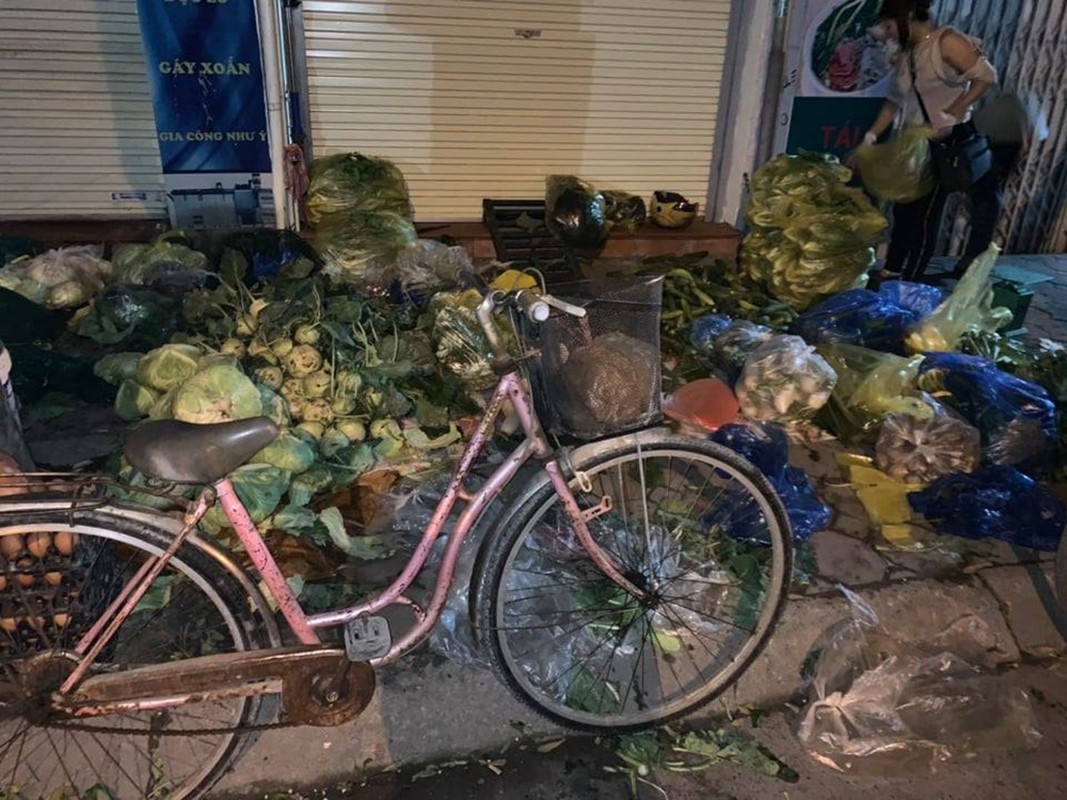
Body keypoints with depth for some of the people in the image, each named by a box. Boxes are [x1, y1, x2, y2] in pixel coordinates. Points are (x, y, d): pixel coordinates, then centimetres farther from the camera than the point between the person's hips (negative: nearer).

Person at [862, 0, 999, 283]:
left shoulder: (947, 42, -14)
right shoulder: (905, 55, 8)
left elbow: (986, 76, -17)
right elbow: (894, 102, 13)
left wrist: (951, 115, -23)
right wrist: (869, 139, 7)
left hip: (950, 141, -7)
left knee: (924, 216, -3)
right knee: (904, 209, 11)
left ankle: (909, 284, 5)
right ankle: (891, 273, 21)